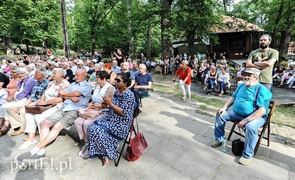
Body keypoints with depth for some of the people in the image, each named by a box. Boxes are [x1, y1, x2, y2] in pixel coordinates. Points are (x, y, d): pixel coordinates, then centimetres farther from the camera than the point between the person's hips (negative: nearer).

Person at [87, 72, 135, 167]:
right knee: (92, 127, -8)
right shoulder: (117, 91, 6)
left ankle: (108, 154, 4)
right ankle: (105, 152, 4)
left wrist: (110, 103, -21)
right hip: (111, 118, 8)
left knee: (99, 131, -20)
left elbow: (123, 112, -23)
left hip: (121, 123, -8)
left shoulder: (128, 95, -20)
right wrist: (106, 103, -2)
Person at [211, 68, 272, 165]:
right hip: (236, 113, 8)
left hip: (256, 116, -7)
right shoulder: (241, 86, 7)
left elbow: (262, 111, -26)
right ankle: (219, 139, 13)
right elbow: (233, 97, 14)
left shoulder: (262, 90, -17)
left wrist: (245, 121, -31)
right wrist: (224, 108, -3)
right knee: (220, 114, -2)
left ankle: (247, 155, -15)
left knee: (250, 127, -38)